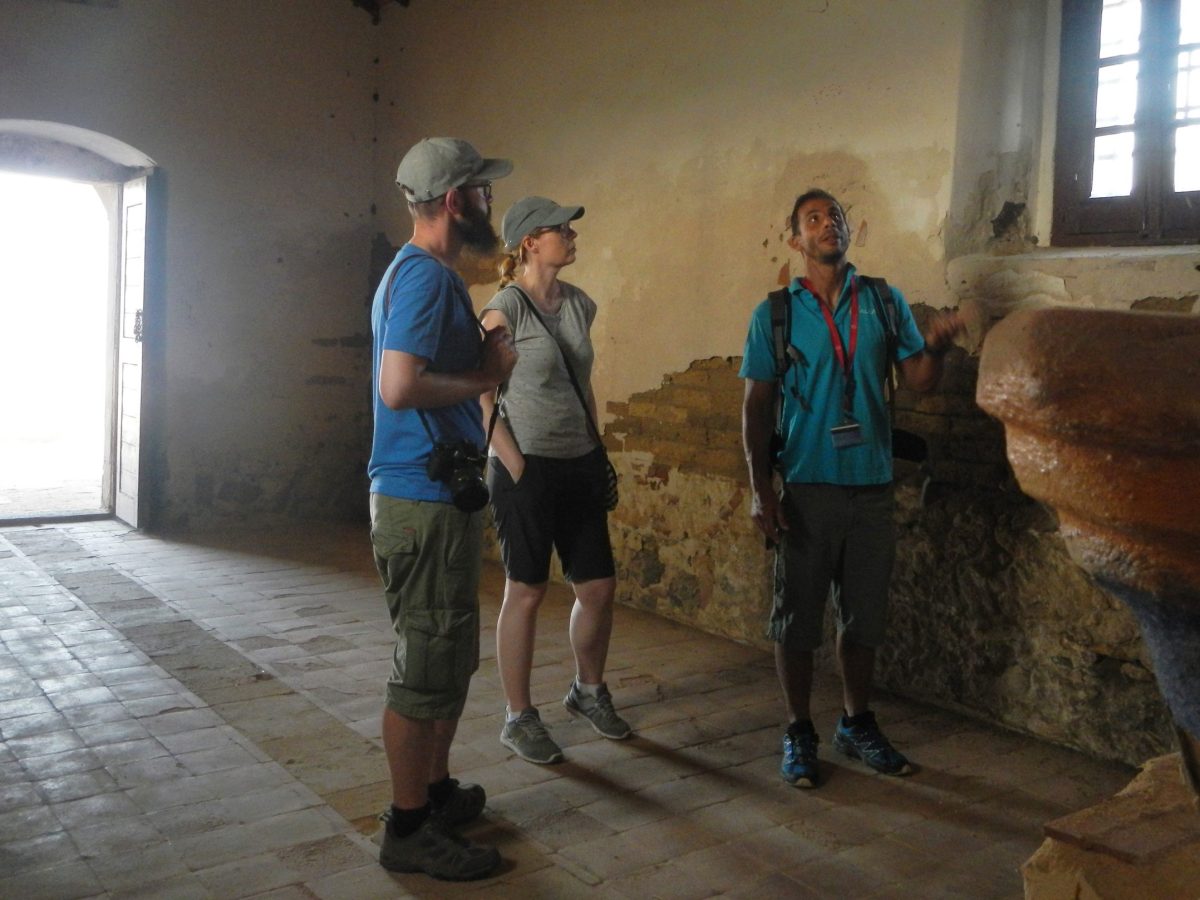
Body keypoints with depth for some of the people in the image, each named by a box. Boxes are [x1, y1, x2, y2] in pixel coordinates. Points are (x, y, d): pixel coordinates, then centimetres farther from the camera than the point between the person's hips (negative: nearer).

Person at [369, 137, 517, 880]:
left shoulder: (419, 272, 16)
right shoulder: (428, 275, -16)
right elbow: (399, 387, -27)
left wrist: (481, 357, 4)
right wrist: (485, 377, -14)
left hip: (439, 494, 10)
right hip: (424, 501, -10)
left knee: (451, 657, 19)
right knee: (428, 667, -1)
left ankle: (436, 790, 33)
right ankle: (409, 829, 13)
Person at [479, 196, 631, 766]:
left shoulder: (580, 305, 9)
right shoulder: (505, 308, -11)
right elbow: (479, 396, -12)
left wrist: (597, 450, 14)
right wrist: (514, 463, -14)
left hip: (580, 466, 6)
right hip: (527, 469, -6)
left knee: (599, 587, 10)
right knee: (526, 592, 3)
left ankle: (588, 690, 34)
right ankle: (518, 718, 18)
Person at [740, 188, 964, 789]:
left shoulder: (884, 303, 7)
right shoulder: (776, 313, 0)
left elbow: (919, 381, 5)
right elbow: (756, 406, -2)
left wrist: (935, 347, -18)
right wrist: (760, 490, -9)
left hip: (872, 485, 3)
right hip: (806, 487, -2)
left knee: (864, 615, 13)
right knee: (797, 616, 5)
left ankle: (856, 725, 31)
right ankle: (798, 734, 21)